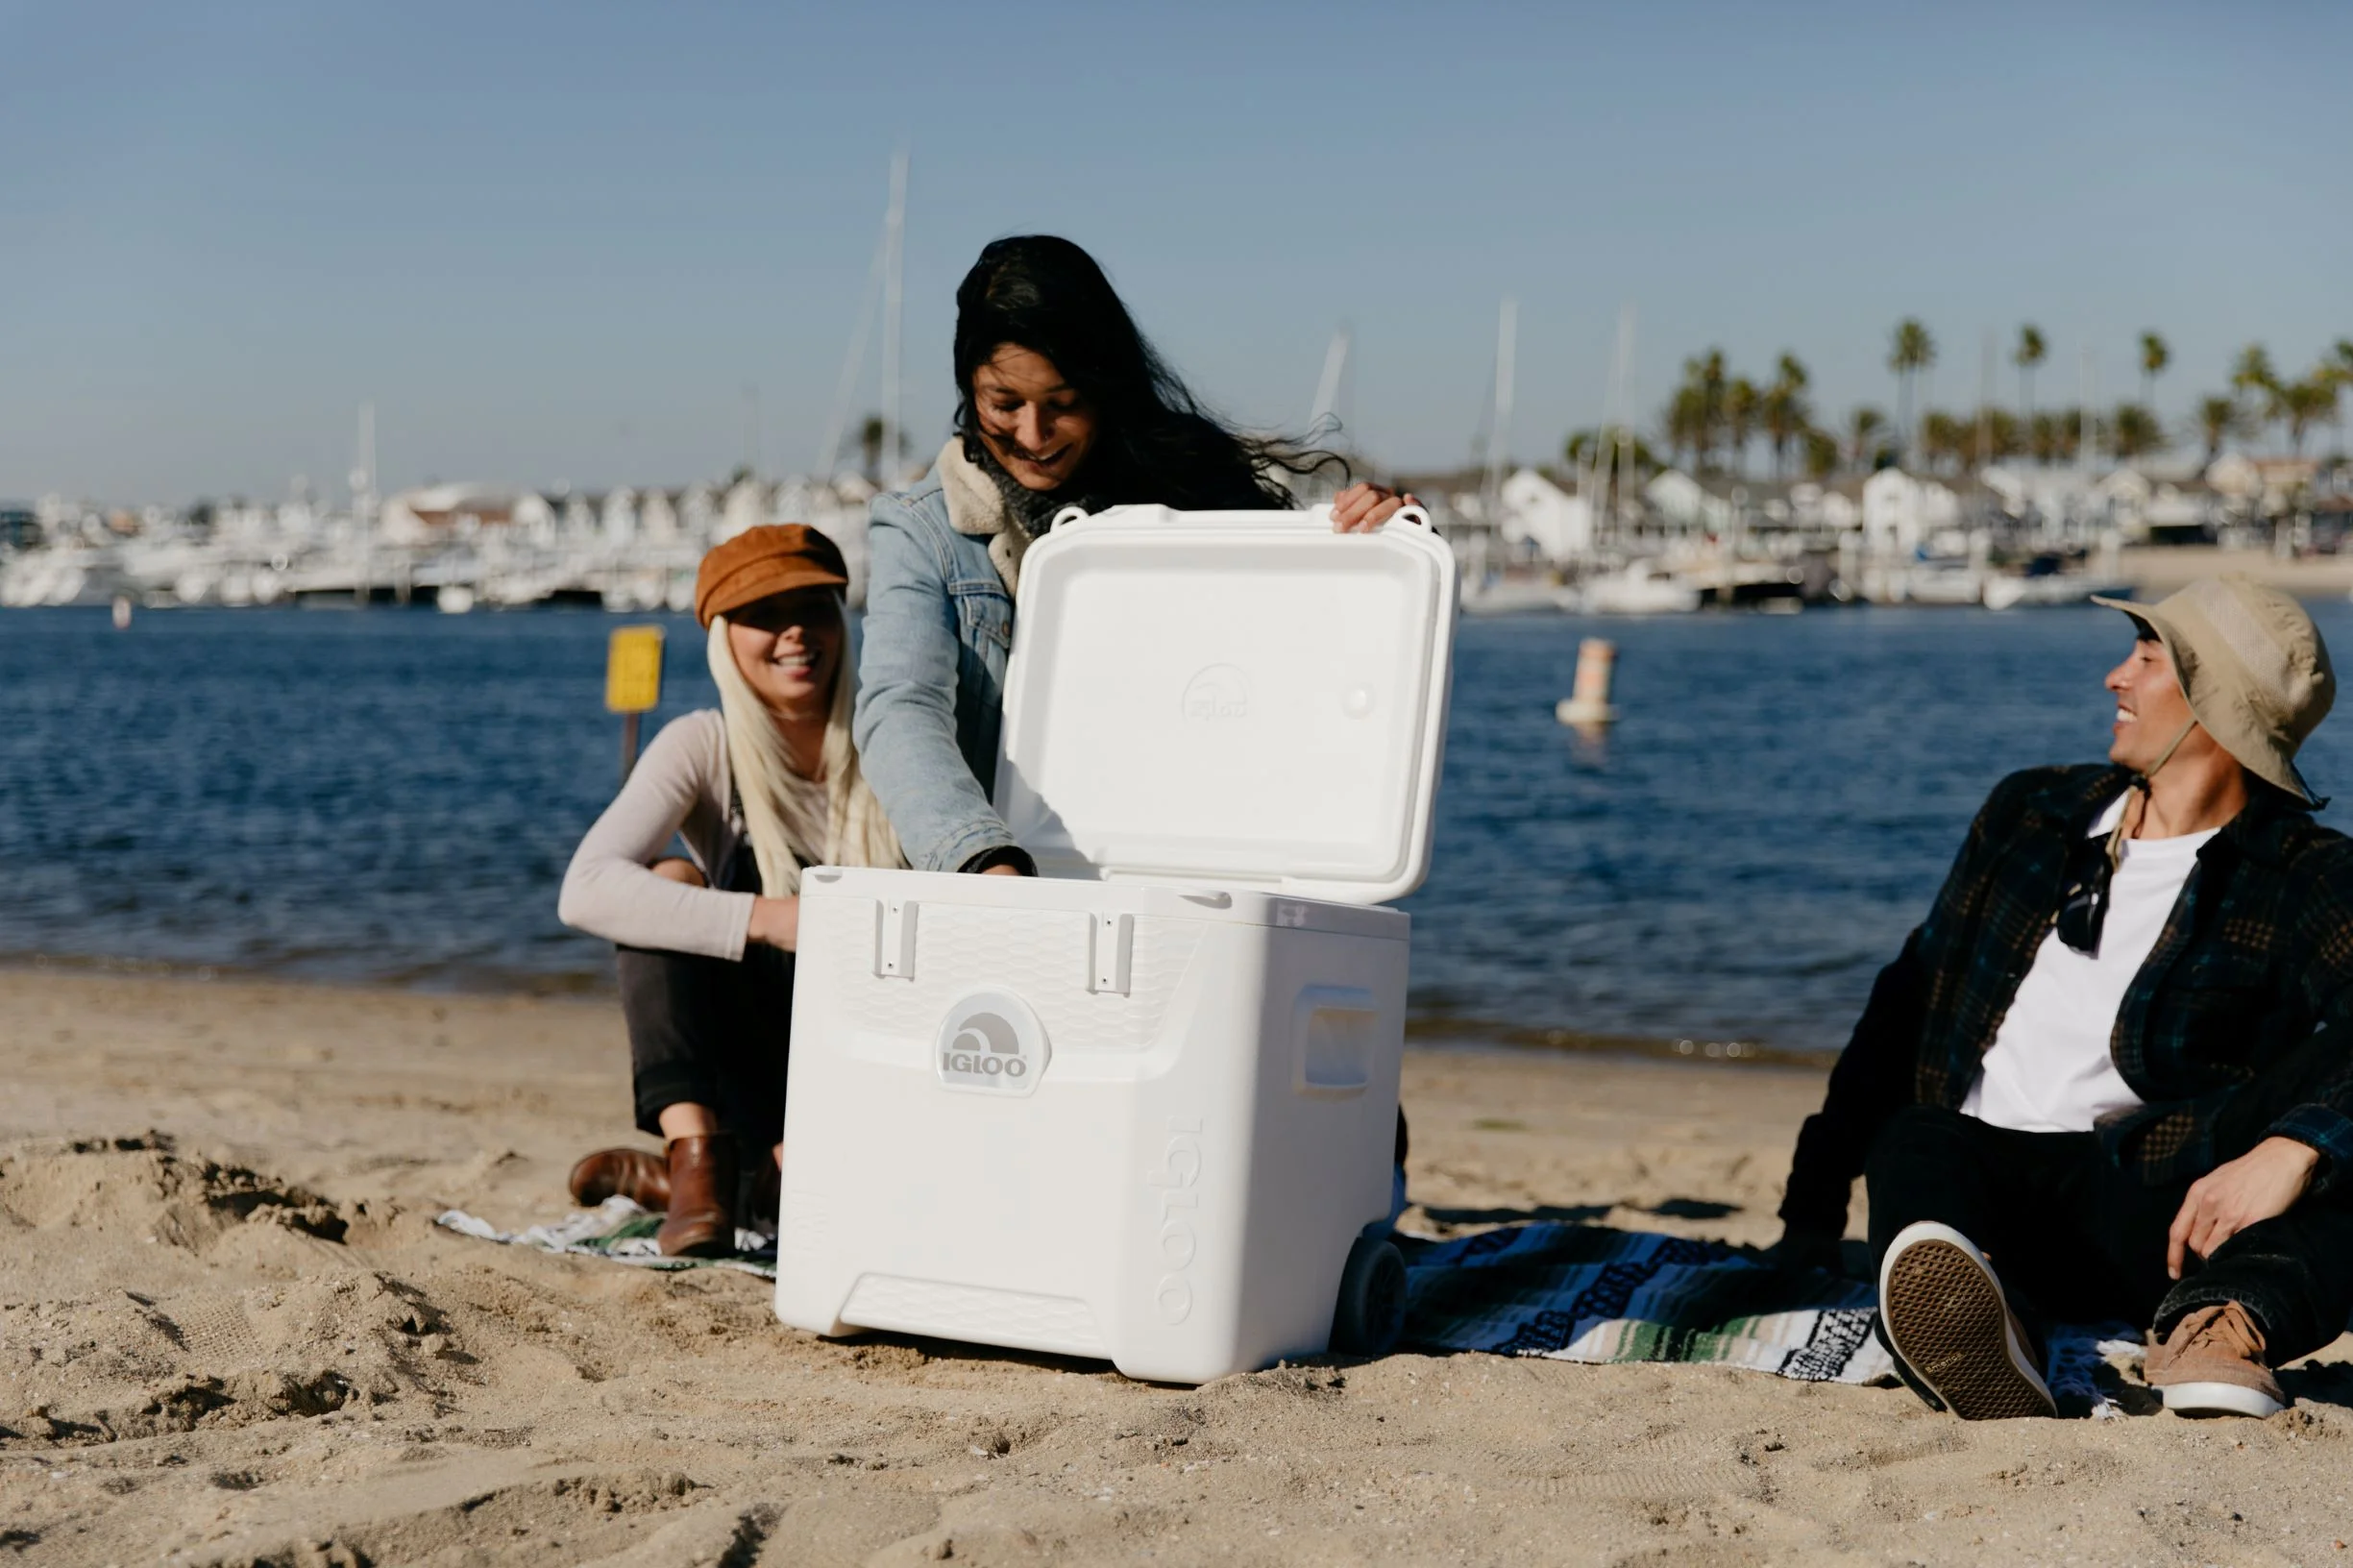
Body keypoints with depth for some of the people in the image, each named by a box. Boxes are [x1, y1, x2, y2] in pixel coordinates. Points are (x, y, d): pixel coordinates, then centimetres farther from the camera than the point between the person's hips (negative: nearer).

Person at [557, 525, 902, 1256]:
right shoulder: (704, 749, -10)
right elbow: (586, 890, -26)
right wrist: (767, 919, -36)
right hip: (751, 1067, -1)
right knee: (668, 881, -24)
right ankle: (700, 1160, -27)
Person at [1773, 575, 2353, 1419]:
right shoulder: (2031, 812, 19)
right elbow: (1911, 998, 25)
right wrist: (1814, 1208, 22)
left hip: (2139, 1213, -3)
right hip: (1978, 1170, 3)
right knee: (1918, 1141, -33)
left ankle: (2216, 1322, -57)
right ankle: (1977, 1326, -65)